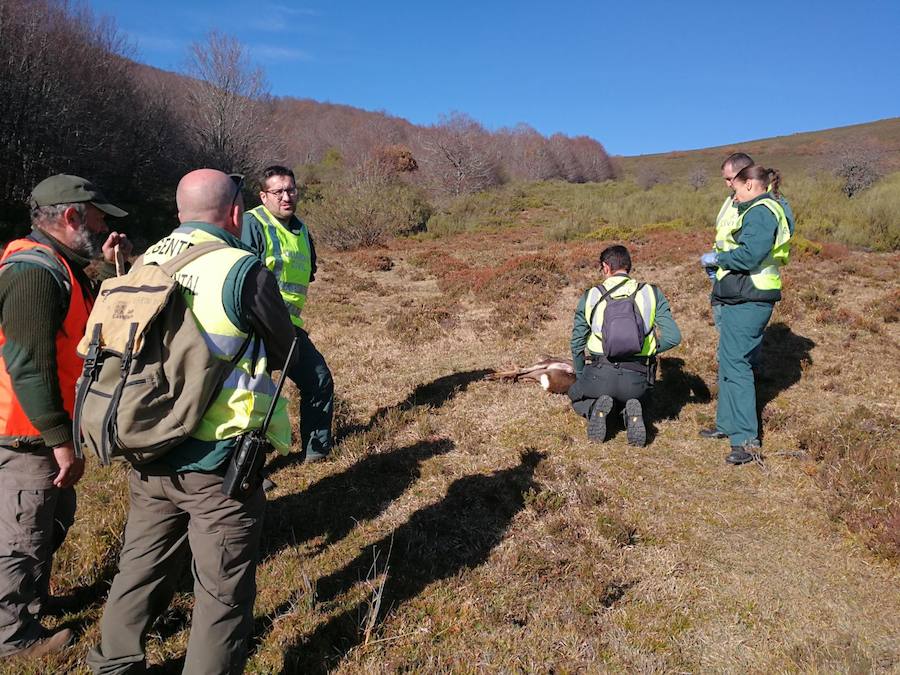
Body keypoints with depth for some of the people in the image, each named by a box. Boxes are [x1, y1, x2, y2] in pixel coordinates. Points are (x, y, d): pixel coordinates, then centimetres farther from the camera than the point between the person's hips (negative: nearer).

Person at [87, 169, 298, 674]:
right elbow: (286, 353, -5)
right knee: (224, 594, 10)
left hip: (148, 457, 7)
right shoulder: (243, 271, -16)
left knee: (142, 572, 24)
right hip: (219, 464, -6)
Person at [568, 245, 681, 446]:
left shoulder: (590, 296, 6)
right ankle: (632, 412, -2)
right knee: (639, 400, 36)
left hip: (600, 373, -1)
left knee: (576, 396, 32)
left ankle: (594, 408, -4)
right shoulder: (652, 293, 6)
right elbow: (673, 337, -1)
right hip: (637, 378, 1)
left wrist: (581, 377, 29)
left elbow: (577, 342, 14)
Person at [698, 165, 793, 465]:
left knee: (735, 364, -11)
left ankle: (747, 440, -8)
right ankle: (728, 424, 28)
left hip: (748, 302, -11)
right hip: (742, 298, 11)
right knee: (728, 361, 17)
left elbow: (749, 256, -23)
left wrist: (716, 258, -9)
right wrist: (721, 259, 13)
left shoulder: (761, 212, -13)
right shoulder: (761, 210, 19)